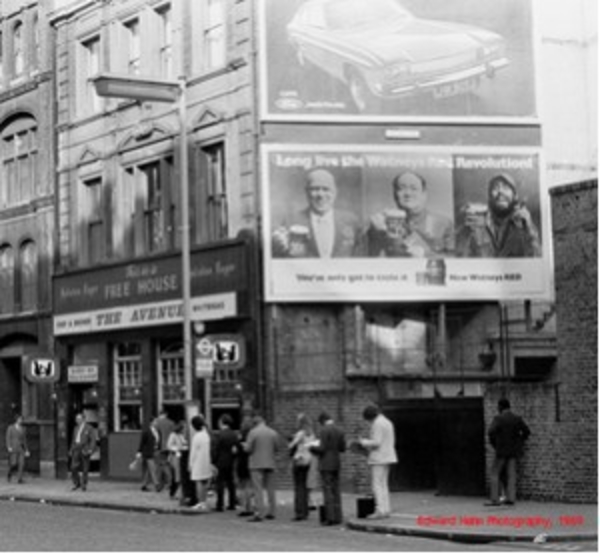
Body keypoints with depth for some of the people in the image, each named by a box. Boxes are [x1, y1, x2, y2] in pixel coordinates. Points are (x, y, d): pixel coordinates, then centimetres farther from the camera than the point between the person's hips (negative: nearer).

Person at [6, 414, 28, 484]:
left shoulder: (23, 429, 13)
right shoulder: (10, 428, 1)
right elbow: (8, 438, -4)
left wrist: (26, 450, 10)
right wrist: (9, 447, -19)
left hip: (21, 448, 4)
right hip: (13, 448, -4)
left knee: (21, 463, -13)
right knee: (13, 464, -11)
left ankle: (19, 479, -14)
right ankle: (9, 475, 18)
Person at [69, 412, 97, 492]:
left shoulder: (89, 428, -3)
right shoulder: (76, 428, 16)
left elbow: (93, 440, -6)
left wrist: (90, 450, -17)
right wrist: (71, 450, 16)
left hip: (85, 450, -5)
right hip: (76, 450, 5)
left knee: (85, 469, -1)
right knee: (73, 468, -5)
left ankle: (84, 485, 10)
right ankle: (76, 484, 8)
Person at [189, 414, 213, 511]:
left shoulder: (197, 436, -15)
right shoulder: (207, 435, 4)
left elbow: (193, 452, -11)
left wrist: (191, 464, -3)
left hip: (198, 463, -6)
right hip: (207, 464, 6)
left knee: (199, 483, -2)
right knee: (205, 483, 12)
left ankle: (201, 503, -3)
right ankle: (204, 503, 18)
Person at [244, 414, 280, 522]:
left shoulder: (253, 432, -8)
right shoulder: (273, 433, 4)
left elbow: (248, 449, -9)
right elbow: (276, 448, 8)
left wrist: (245, 445, 13)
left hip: (257, 464, -4)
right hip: (270, 463, 4)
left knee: (258, 489, -5)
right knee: (270, 488, 11)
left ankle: (259, 514, -11)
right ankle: (271, 512, 13)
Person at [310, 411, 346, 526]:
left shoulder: (324, 430, -13)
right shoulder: (339, 431, 9)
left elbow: (322, 449, -17)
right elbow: (343, 448, 10)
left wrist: (313, 447, 3)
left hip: (326, 465, -7)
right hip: (336, 464, 7)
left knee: (327, 491, -6)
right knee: (335, 491, 9)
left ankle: (330, 518, -9)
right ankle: (337, 517, 7)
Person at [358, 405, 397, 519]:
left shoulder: (378, 424, -16)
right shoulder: (387, 422, 15)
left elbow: (376, 442, -22)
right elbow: (392, 442, 19)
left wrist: (364, 442, -4)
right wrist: (370, 446, 18)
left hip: (379, 458, -10)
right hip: (387, 457, 10)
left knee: (377, 485, -8)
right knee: (383, 485, 11)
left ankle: (380, 511, -12)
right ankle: (386, 510, 8)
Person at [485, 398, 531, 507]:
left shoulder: (499, 418, -12)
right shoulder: (517, 419, 2)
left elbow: (491, 432, -22)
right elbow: (527, 431, 3)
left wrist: (494, 444, -7)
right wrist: (519, 442, 12)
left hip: (501, 450, -4)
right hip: (514, 451, 4)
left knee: (495, 474, 3)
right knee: (511, 475, 7)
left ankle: (495, 499, -2)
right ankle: (511, 498, 3)